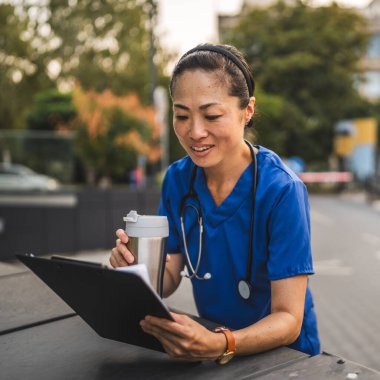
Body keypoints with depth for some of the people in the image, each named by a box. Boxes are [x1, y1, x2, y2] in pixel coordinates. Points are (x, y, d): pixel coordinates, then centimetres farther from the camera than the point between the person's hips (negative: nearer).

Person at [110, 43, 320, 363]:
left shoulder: (281, 192, -20)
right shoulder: (177, 179, -5)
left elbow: (288, 320, -20)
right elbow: (169, 279, -1)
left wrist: (220, 345, -37)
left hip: (282, 352, -2)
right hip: (208, 339, 2)